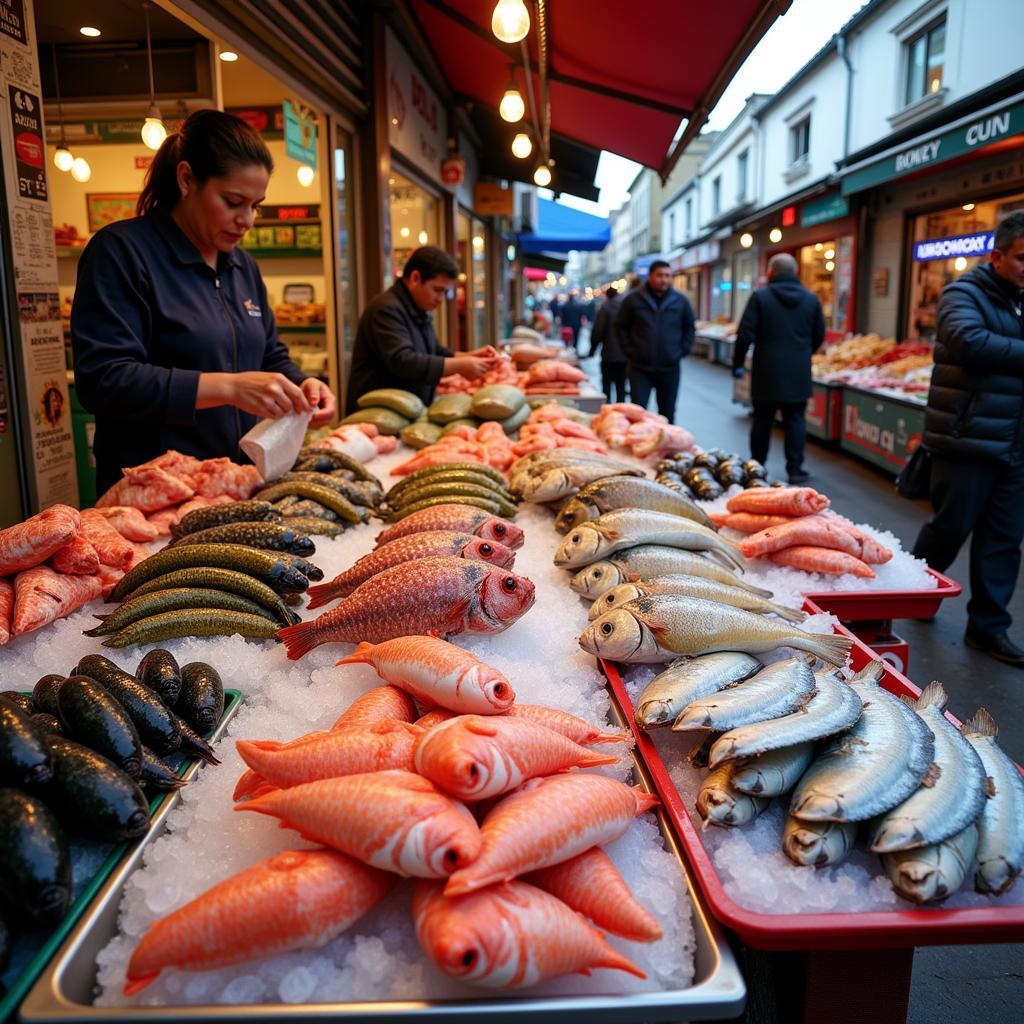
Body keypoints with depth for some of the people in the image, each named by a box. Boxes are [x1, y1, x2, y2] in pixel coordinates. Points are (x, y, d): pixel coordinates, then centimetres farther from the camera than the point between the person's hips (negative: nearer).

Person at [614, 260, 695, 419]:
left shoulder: (681, 301, 4)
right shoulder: (633, 299, -1)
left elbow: (689, 327, 15)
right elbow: (621, 325, 7)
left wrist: (683, 350, 5)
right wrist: (629, 350, 0)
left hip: (670, 368, 2)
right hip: (640, 368, -2)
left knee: (667, 414, 10)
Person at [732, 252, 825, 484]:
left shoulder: (760, 296, -6)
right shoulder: (811, 299, 5)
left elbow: (745, 334, -10)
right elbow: (819, 336, 11)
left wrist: (738, 362, 2)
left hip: (767, 372, -2)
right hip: (799, 374, 2)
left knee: (762, 421, 7)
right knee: (795, 420, 6)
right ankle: (795, 469, 5)